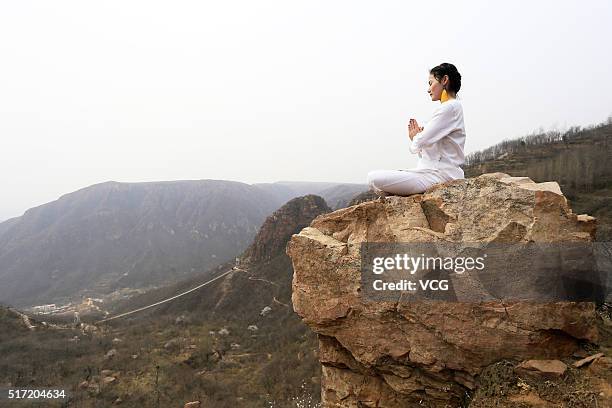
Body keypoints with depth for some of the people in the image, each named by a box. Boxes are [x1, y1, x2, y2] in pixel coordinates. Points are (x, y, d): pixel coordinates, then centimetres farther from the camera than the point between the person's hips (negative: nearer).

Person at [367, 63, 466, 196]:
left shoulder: (450, 107, -10)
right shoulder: (454, 107, 23)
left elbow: (421, 143, -16)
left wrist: (415, 138, 6)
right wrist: (417, 137, 7)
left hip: (438, 175, -11)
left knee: (373, 178, -24)